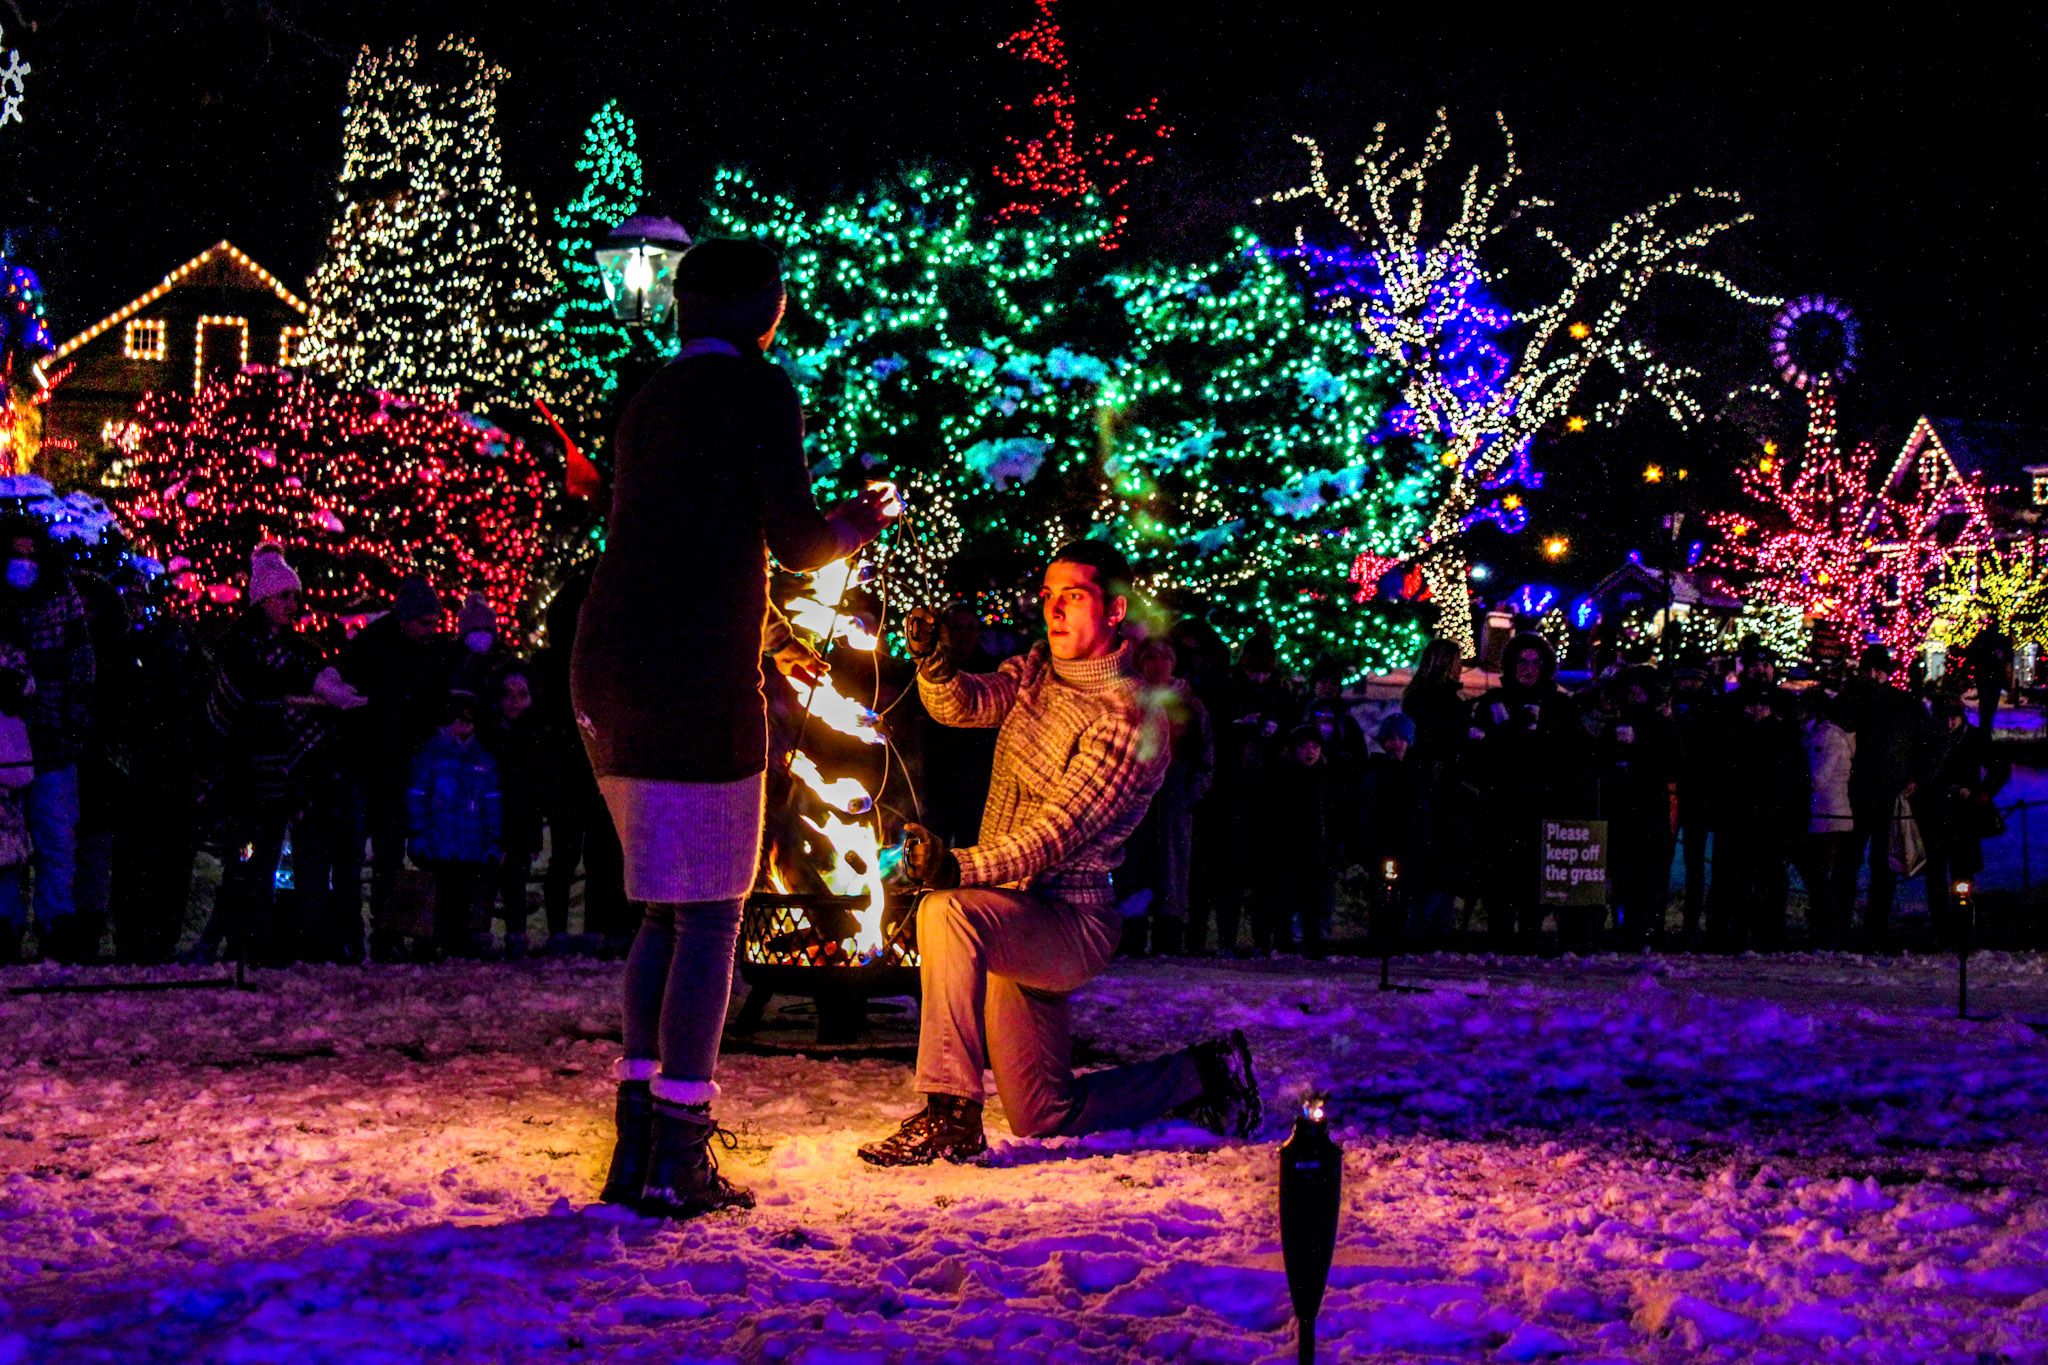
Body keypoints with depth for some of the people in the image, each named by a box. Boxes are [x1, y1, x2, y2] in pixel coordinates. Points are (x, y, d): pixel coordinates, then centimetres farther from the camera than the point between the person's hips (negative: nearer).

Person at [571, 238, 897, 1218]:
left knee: (665, 907, 15)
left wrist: (763, 637, 38)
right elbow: (797, 542, -8)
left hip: (609, 674, 8)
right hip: (695, 680, -8)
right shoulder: (758, 390, -3)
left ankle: (637, 1147, 14)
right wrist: (862, 525, 15)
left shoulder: (648, 404, 20)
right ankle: (678, 1163, -3)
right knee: (709, 912, -2)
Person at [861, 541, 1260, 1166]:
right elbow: (965, 704, -8)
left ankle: (951, 1115, -29)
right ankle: (1198, 1077, 34)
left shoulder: (1131, 716, -16)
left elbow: (1061, 830, -25)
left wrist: (962, 867, -40)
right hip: (1008, 922, 8)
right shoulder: (1036, 671, 9)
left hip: (1070, 922, -8)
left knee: (947, 912, -37)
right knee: (1044, 1117, 14)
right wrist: (933, 663, -32)